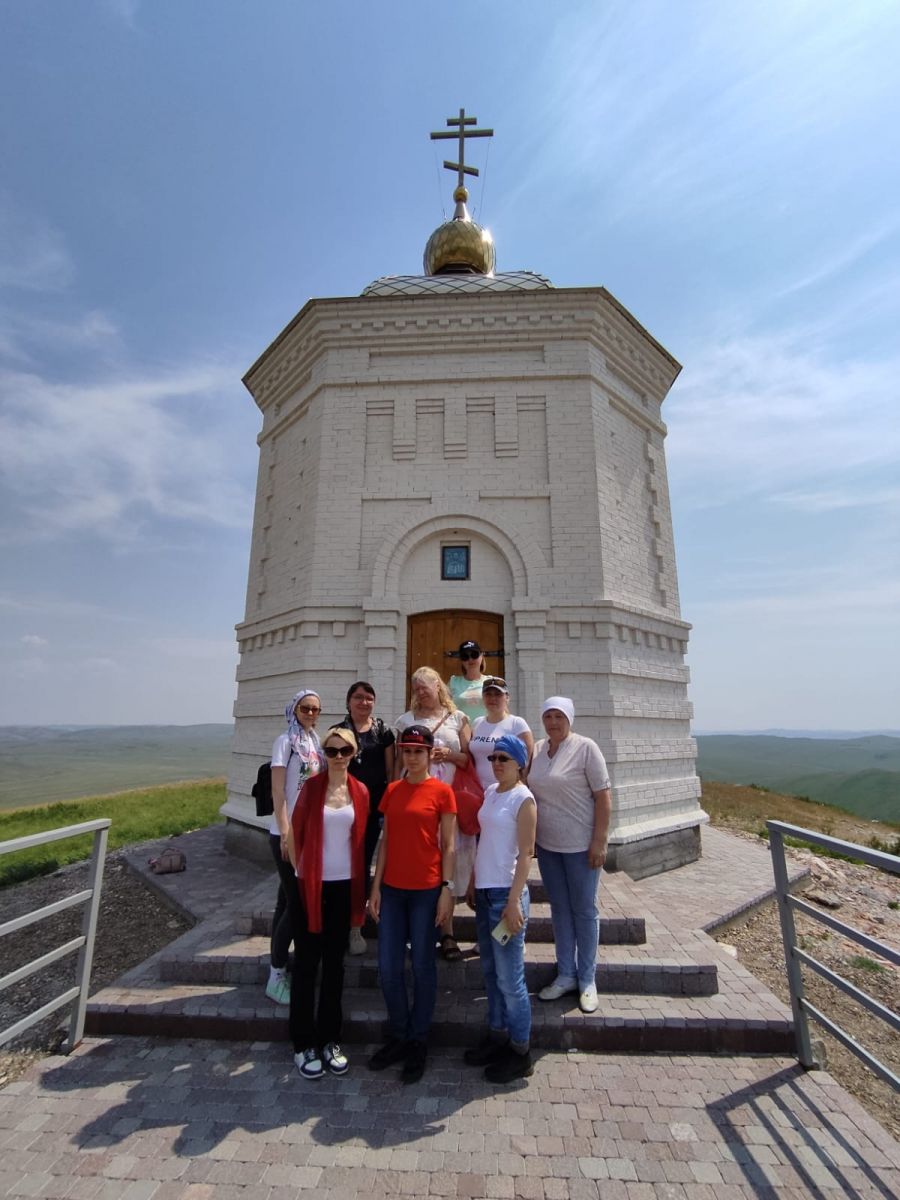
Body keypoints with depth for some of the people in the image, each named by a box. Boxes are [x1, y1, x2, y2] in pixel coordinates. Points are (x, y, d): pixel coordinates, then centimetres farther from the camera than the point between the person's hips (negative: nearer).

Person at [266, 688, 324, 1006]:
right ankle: (276, 976, 13)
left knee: (288, 900, 15)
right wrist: (285, 832, -16)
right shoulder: (285, 741, -11)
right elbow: (277, 792, -14)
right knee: (296, 902, -2)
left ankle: (279, 967, 28)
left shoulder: (315, 741, 9)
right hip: (287, 833, -6)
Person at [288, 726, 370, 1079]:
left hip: (344, 885, 2)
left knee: (334, 963, 14)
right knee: (306, 962, 7)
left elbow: (361, 838, 6)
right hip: (311, 885, -2)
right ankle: (303, 1043, 23)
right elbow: (296, 831, -2)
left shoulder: (360, 792, -2)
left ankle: (329, 1039, 29)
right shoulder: (312, 786, -8)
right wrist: (300, 870, -1)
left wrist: (361, 884, 5)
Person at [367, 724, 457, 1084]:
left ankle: (418, 1042, 31)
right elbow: (385, 840, 7)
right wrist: (375, 886, 5)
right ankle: (398, 1036, 34)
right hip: (392, 889, 4)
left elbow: (447, 845, -5)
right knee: (388, 967, 11)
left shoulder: (442, 791, -8)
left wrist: (447, 889, -8)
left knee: (422, 966, 10)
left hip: (426, 890, -4)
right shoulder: (392, 790, 4)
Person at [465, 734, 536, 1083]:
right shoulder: (490, 792, 7)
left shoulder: (523, 799, -14)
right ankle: (497, 1035, 36)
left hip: (506, 893, -7)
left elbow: (526, 854, -15)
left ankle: (520, 1053, 22)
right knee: (490, 971, 19)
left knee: (509, 977, 4)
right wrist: (473, 882, 15)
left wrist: (514, 901, -17)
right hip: (484, 891, 7)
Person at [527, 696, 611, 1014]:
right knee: (559, 909, 17)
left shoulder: (585, 748, -13)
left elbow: (603, 796, -13)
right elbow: (529, 792, 9)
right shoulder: (536, 750, 2)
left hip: (580, 845, -4)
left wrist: (599, 841, -15)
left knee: (584, 910, 11)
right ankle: (566, 975, 33)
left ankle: (587, 979, 29)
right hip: (546, 845, 5)